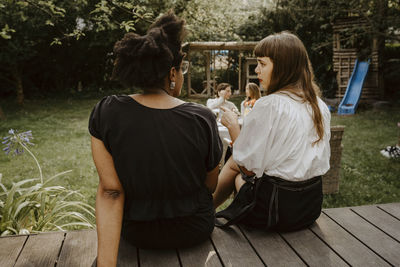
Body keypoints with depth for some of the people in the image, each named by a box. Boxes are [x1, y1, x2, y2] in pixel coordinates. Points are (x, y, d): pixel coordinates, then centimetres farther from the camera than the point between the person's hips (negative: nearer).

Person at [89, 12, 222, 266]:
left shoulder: (105, 113, -17)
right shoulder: (203, 118, -19)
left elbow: (110, 191, -22)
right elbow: (210, 185, -5)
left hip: (135, 233, 1)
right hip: (194, 231, 0)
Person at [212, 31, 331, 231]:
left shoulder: (268, 106, -21)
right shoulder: (320, 105, 3)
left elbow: (248, 167, -16)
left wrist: (233, 125, -2)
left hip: (278, 208, -7)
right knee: (234, 161, 21)